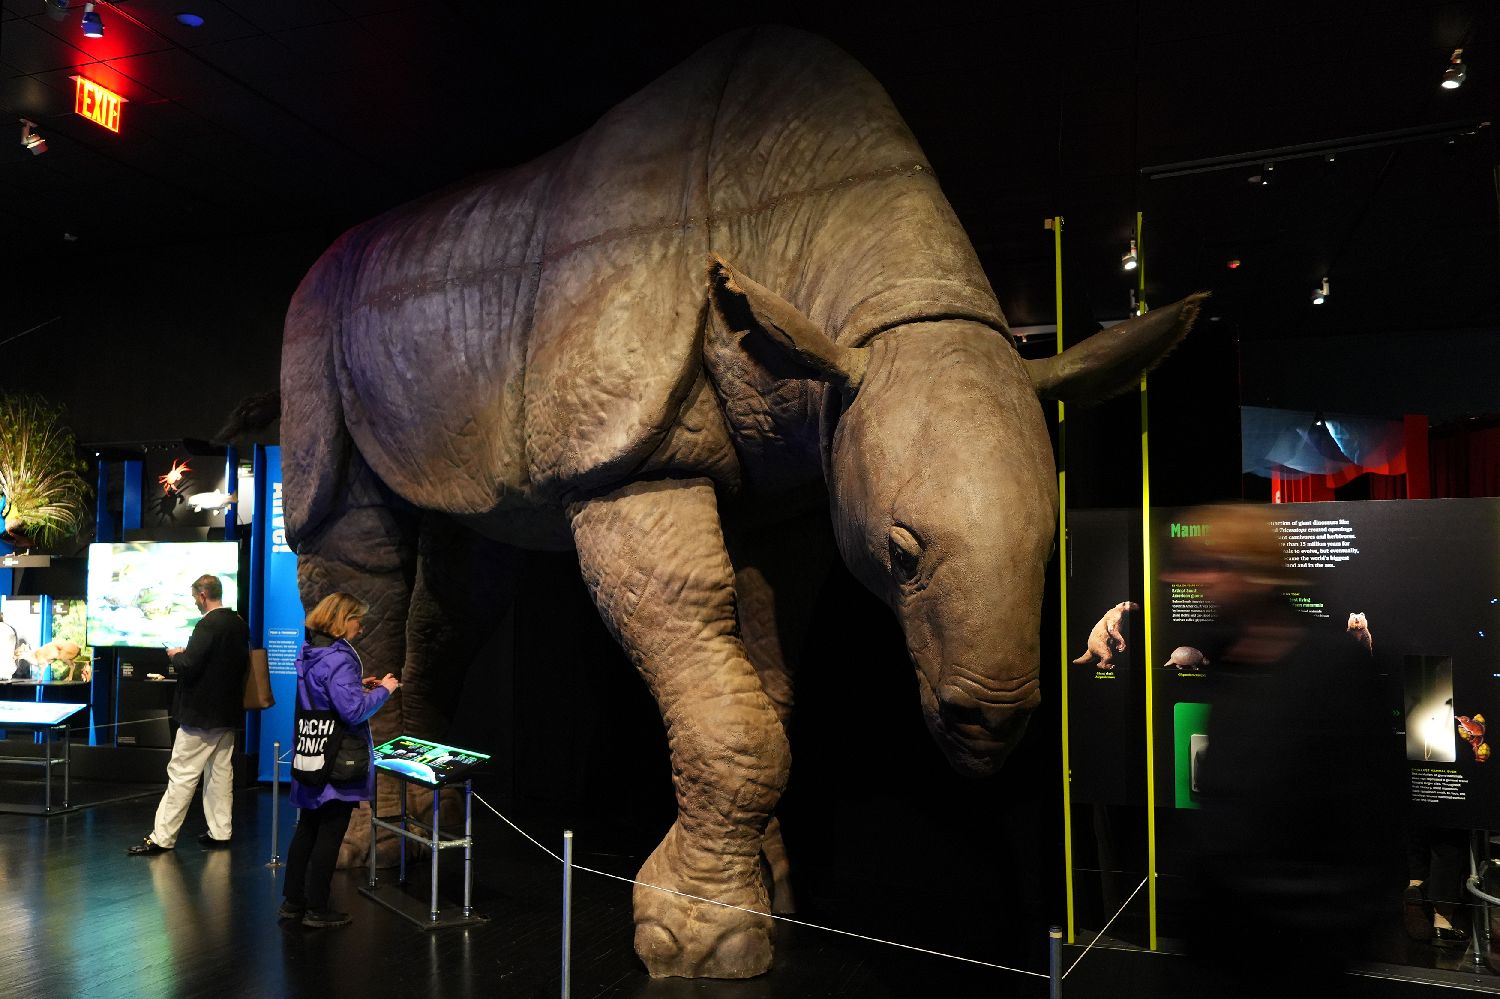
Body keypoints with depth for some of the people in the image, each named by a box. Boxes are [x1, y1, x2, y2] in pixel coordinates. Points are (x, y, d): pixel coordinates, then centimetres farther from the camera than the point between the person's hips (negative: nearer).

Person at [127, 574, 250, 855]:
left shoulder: (208, 624, -18)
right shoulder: (240, 624, 7)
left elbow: (189, 666, -24)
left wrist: (176, 655, -1)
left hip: (201, 714, -8)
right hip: (227, 712, 8)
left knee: (182, 774, -3)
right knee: (221, 771, 13)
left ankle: (162, 837, 1)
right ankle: (220, 832, 19)